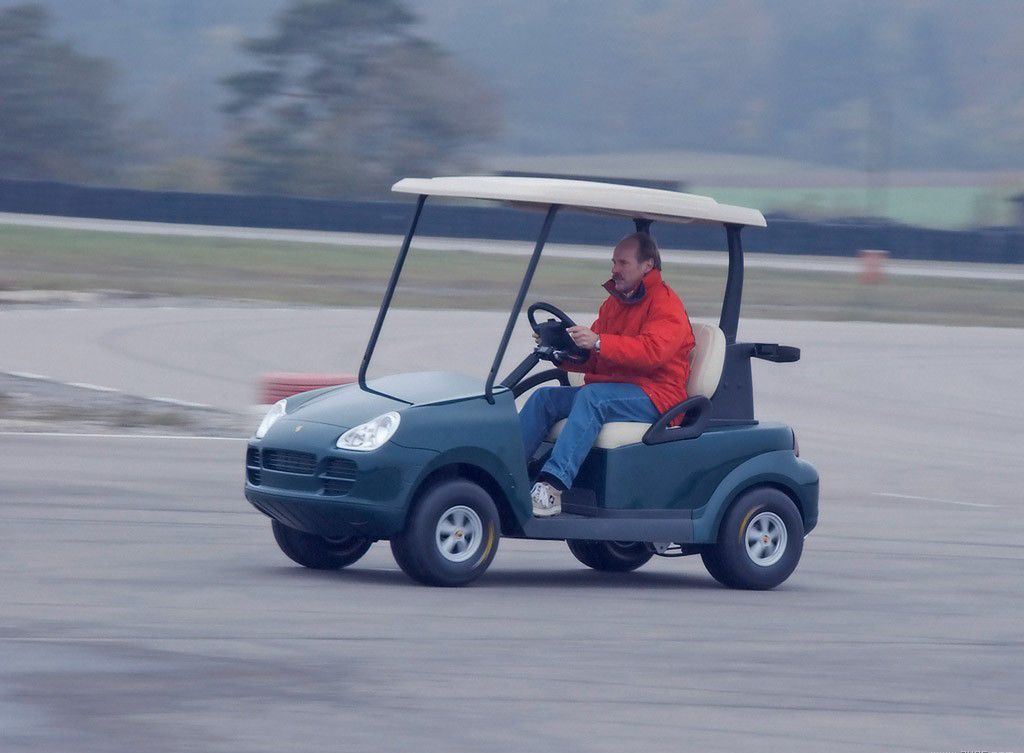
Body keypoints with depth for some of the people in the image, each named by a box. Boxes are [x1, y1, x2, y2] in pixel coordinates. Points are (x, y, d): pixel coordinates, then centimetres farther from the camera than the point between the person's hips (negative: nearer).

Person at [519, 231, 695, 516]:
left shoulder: (666, 304, -5)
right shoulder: (614, 303, 22)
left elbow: (654, 350, -23)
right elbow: (592, 361, 20)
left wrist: (598, 342, -31)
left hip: (652, 396, -8)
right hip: (609, 389, 8)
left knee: (591, 397, -34)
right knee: (544, 397, -11)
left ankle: (552, 488, -47)